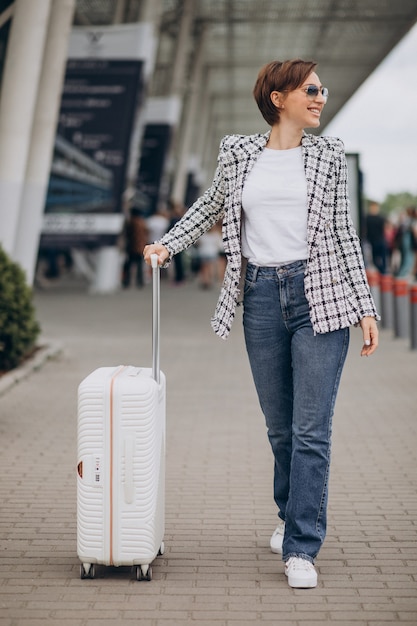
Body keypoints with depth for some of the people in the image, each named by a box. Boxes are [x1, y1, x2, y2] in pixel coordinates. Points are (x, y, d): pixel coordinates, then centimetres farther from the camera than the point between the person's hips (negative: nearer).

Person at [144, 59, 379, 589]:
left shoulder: (329, 154, 5)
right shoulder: (237, 153, 6)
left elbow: (343, 233, 7)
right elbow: (213, 205, 24)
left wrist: (364, 307, 2)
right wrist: (168, 243, 13)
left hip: (321, 296, -1)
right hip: (263, 298, 2)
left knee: (312, 429, -6)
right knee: (280, 426, 11)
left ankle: (300, 549, -1)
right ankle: (291, 514, 36)